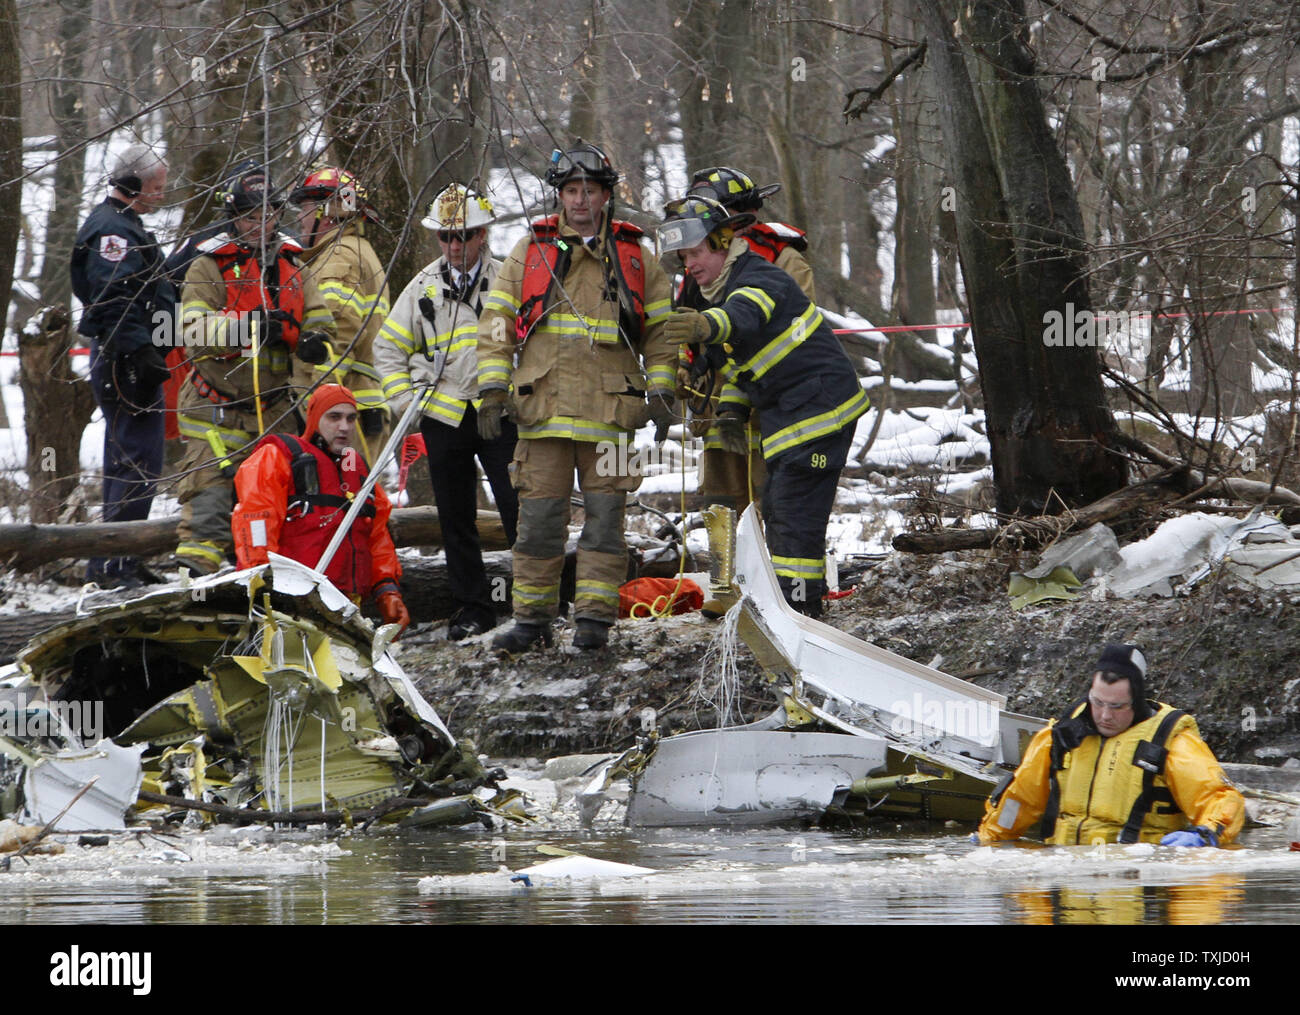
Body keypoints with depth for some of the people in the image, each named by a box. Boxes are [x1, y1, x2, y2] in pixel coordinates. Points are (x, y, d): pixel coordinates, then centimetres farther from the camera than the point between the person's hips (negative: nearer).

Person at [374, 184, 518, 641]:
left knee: (518, 509, -9)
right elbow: (389, 346, 17)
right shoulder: (424, 287, 9)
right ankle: (472, 608, 14)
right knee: (456, 520, 7)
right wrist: (403, 396, 5)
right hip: (443, 417, 3)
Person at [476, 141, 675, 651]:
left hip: (610, 410, 0)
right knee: (539, 518, 0)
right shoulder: (530, 251, 11)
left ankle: (594, 616, 3)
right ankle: (532, 618, 7)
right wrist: (493, 388, 0)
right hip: (543, 408, 0)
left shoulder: (635, 258, 10)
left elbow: (661, 329, 13)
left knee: (604, 515, 0)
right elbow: (497, 321, 10)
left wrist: (661, 393, 4)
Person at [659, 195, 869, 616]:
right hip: (786, 419, 11)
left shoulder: (759, 279, -18)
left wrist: (707, 326, -64)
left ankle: (798, 610, -14)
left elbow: (745, 317, -43)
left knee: (794, 513, -14)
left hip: (818, 405, -11)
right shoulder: (721, 291, 14)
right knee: (777, 510, 14)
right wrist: (731, 408, 7)